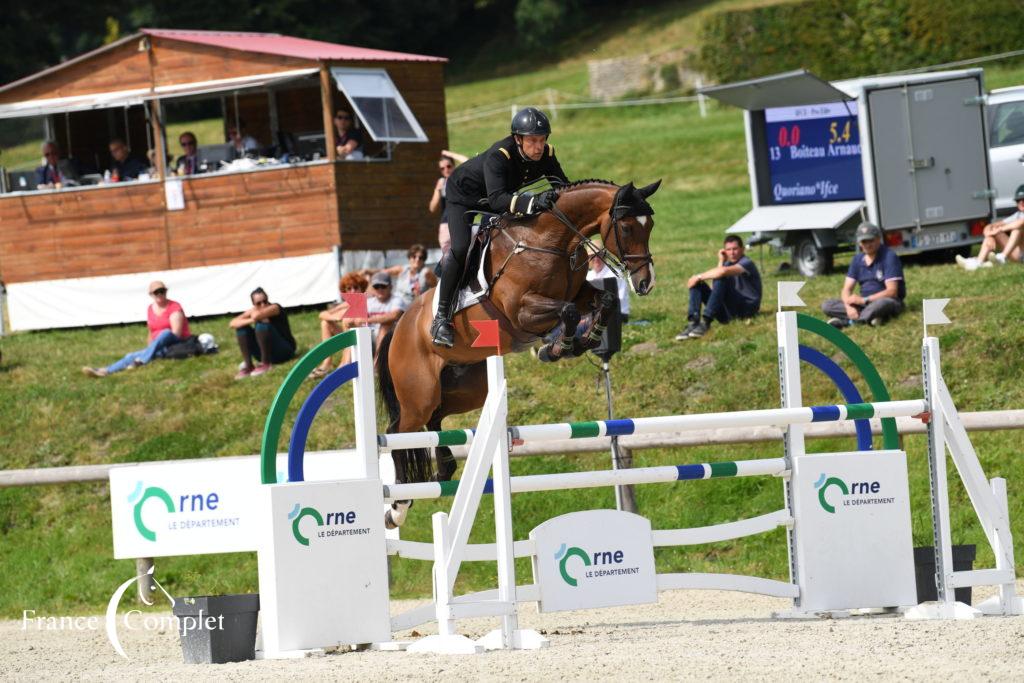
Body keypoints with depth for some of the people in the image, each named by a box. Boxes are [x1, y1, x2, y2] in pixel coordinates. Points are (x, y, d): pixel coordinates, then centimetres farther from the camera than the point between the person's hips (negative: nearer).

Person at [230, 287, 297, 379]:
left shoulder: (274, 308, -16)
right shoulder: (253, 311, 1)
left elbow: (257, 315, -36)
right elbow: (233, 323, -10)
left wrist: (254, 317, -11)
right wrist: (251, 320, -25)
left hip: (284, 351, -6)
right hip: (265, 352, 6)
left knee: (262, 326, -28)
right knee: (242, 328, -7)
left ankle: (265, 364, -20)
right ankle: (248, 365, -13)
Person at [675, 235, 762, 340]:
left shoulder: (746, 263, -9)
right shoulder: (728, 263, 15)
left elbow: (723, 271, -30)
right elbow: (715, 289, -1)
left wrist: (699, 276, -21)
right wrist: (721, 262, -1)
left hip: (748, 307, -7)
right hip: (728, 313, 8)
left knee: (720, 280, -29)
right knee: (697, 284, -3)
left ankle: (706, 322, -38)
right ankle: (692, 323, -25)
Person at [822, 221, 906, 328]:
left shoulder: (889, 257, -12)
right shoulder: (858, 259, 7)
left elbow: (891, 292, -18)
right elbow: (847, 289, 4)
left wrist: (863, 300, -21)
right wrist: (849, 306, -19)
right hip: (864, 303, 6)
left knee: (881, 303, -43)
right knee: (827, 305, -11)